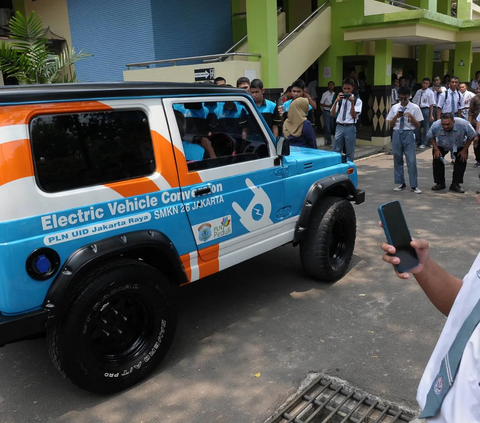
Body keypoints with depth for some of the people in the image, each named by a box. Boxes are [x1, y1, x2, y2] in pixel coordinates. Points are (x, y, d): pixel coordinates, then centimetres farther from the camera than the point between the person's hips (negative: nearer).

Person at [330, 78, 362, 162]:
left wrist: (352, 102, -17)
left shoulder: (357, 100, 1)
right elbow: (332, 114, 0)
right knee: (335, 152, 2)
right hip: (339, 127, 2)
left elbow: (354, 116, -7)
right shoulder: (339, 99, 8)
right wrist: (336, 101, -12)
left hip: (350, 128, -2)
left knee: (349, 153, 5)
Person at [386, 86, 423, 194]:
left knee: (411, 160, -6)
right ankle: (401, 183, 21)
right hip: (397, 134, 3)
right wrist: (396, 116, -9)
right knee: (397, 160, 9)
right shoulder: (395, 107, 7)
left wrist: (411, 116, -15)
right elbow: (391, 125, 8)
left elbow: (417, 125, 0)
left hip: (408, 134, -3)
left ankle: (414, 186, 2)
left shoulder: (414, 108, 0)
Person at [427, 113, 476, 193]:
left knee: (461, 161, -11)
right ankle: (440, 183, 4)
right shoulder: (435, 126, -34)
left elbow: (472, 136, -18)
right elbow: (430, 137, -12)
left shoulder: (464, 124, -37)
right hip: (441, 146, 1)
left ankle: (455, 184, 0)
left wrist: (465, 150, -18)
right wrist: (436, 149, -18)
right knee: (437, 160, -12)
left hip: (459, 146, 0)